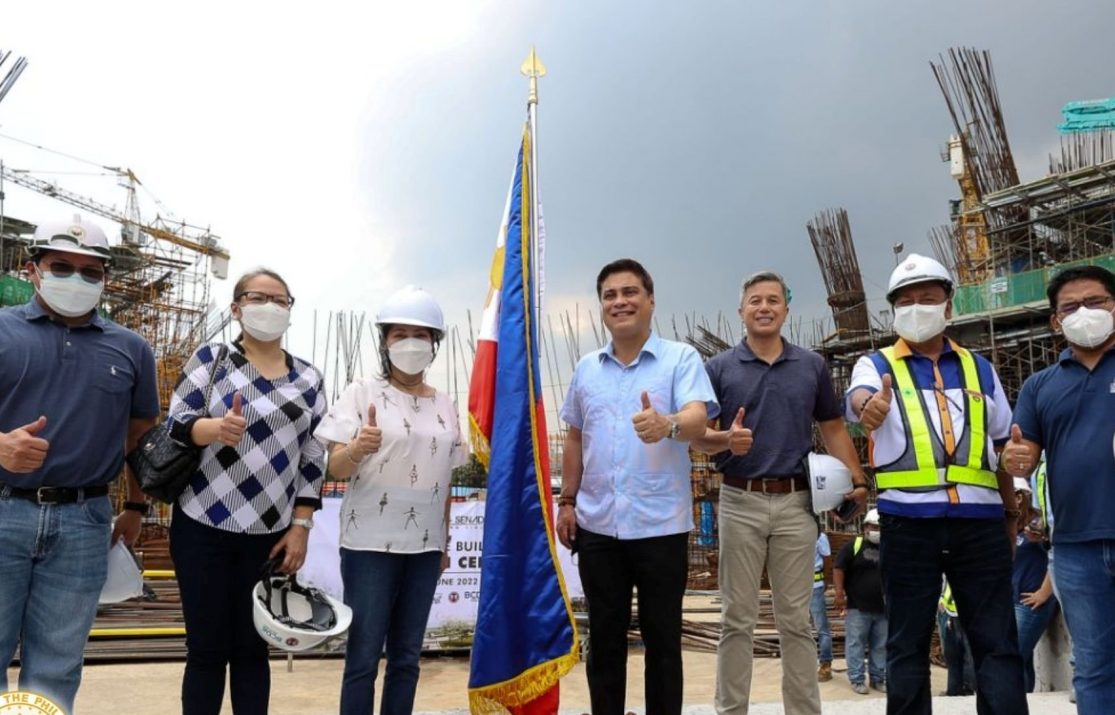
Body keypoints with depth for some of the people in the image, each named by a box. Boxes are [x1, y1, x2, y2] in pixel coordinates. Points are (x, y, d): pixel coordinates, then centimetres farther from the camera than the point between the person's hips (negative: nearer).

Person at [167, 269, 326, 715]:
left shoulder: (308, 378, 7)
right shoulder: (210, 358, 2)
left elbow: (313, 459, 6)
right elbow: (174, 424, -6)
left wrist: (300, 527, -1)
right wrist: (217, 427, -28)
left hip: (270, 534, 2)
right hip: (204, 527, -2)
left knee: (253, 649, 9)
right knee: (207, 649, 4)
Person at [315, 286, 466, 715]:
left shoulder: (445, 405, 9)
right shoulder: (363, 393, -4)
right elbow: (335, 468, -10)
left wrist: (444, 542, 15)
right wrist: (357, 449, -31)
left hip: (424, 545, 4)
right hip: (370, 543, -4)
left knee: (407, 657, 12)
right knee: (364, 656, 0)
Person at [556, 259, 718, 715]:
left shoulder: (681, 358, -4)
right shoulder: (586, 368, 9)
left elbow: (698, 419, -19)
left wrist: (668, 424, -41)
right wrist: (567, 500, 12)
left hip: (661, 525, -3)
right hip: (598, 525, 4)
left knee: (662, 639, 9)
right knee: (604, 640, 13)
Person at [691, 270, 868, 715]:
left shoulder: (812, 366, 9)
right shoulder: (719, 368, 3)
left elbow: (833, 430, 12)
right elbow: (698, 437, 0)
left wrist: (857, 481, -1)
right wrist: (726, 439, -22)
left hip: (797, 502, 1)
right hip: (740, 502, -1)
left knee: (796, 620, 8)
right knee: (737, 620, 4)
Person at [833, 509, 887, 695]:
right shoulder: (853, 546, -2)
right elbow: (838, 568, -5)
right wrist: (839, 593, -12)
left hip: (883, 608, 4)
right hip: (857, 608, -4)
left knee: (880, 646, 10)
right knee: (856, 643, -2)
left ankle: (879, 678, 20)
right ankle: (857, 679, 6)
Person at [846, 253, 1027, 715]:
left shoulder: (979, 369, 17)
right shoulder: (877, 365, 7)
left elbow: (1003, 445, 19)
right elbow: (858, 397, -17)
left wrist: (1011, 512, 13)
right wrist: (869, 406, -42)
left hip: (980, 520, 2)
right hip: (908, 522, -2)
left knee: (997, 643, 5)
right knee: (907, 644, 6)